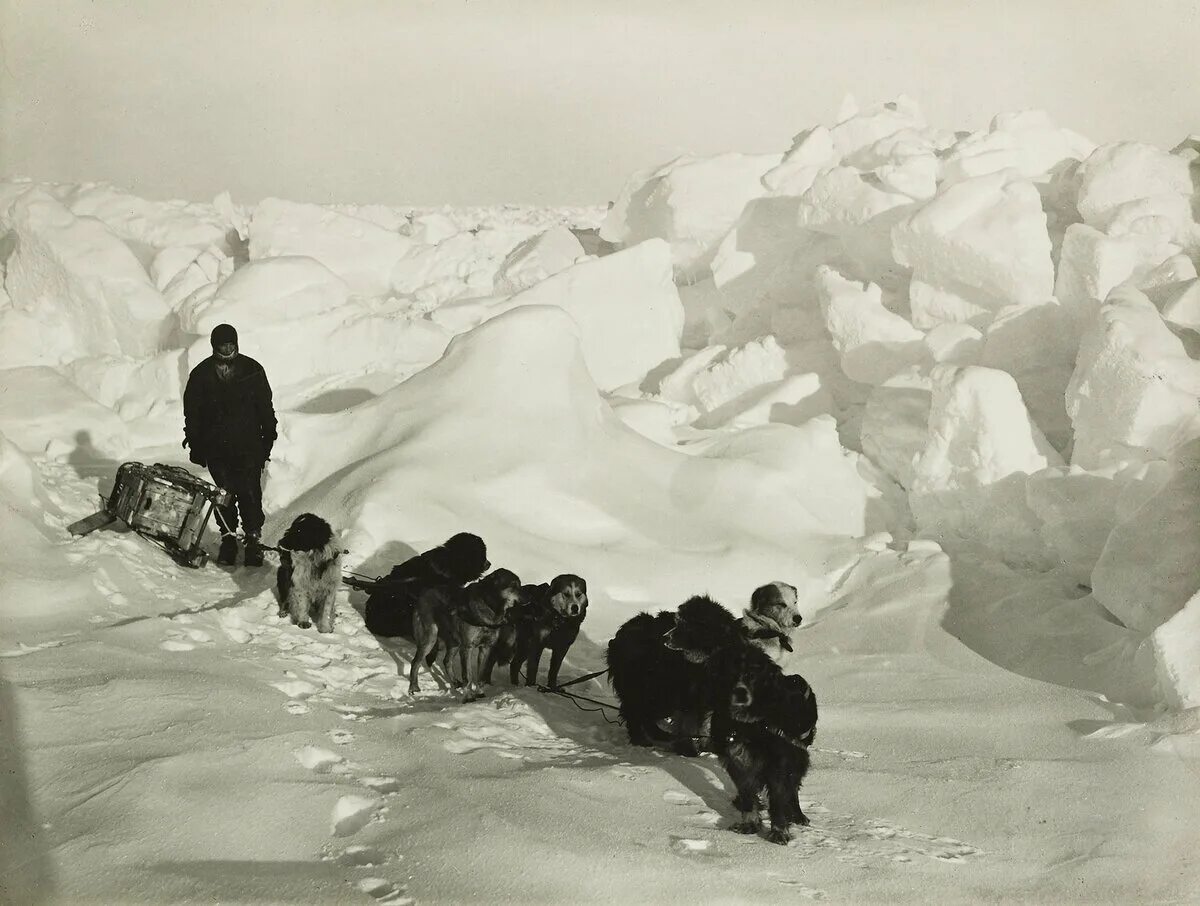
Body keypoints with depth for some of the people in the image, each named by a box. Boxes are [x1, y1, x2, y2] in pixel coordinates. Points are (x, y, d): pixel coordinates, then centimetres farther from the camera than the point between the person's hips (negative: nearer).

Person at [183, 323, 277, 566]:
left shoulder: (252, 370, -1)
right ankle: (228, 538, 19)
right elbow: (191, 412, 6)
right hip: (215, 446, 1)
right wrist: (196, 446, 3)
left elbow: (266, 407, 6)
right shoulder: (201, 375, 0)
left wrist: (268, 439, 5)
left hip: (249, 446, -1)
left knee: (250, 494, -2)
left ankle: (253, 538, 8)